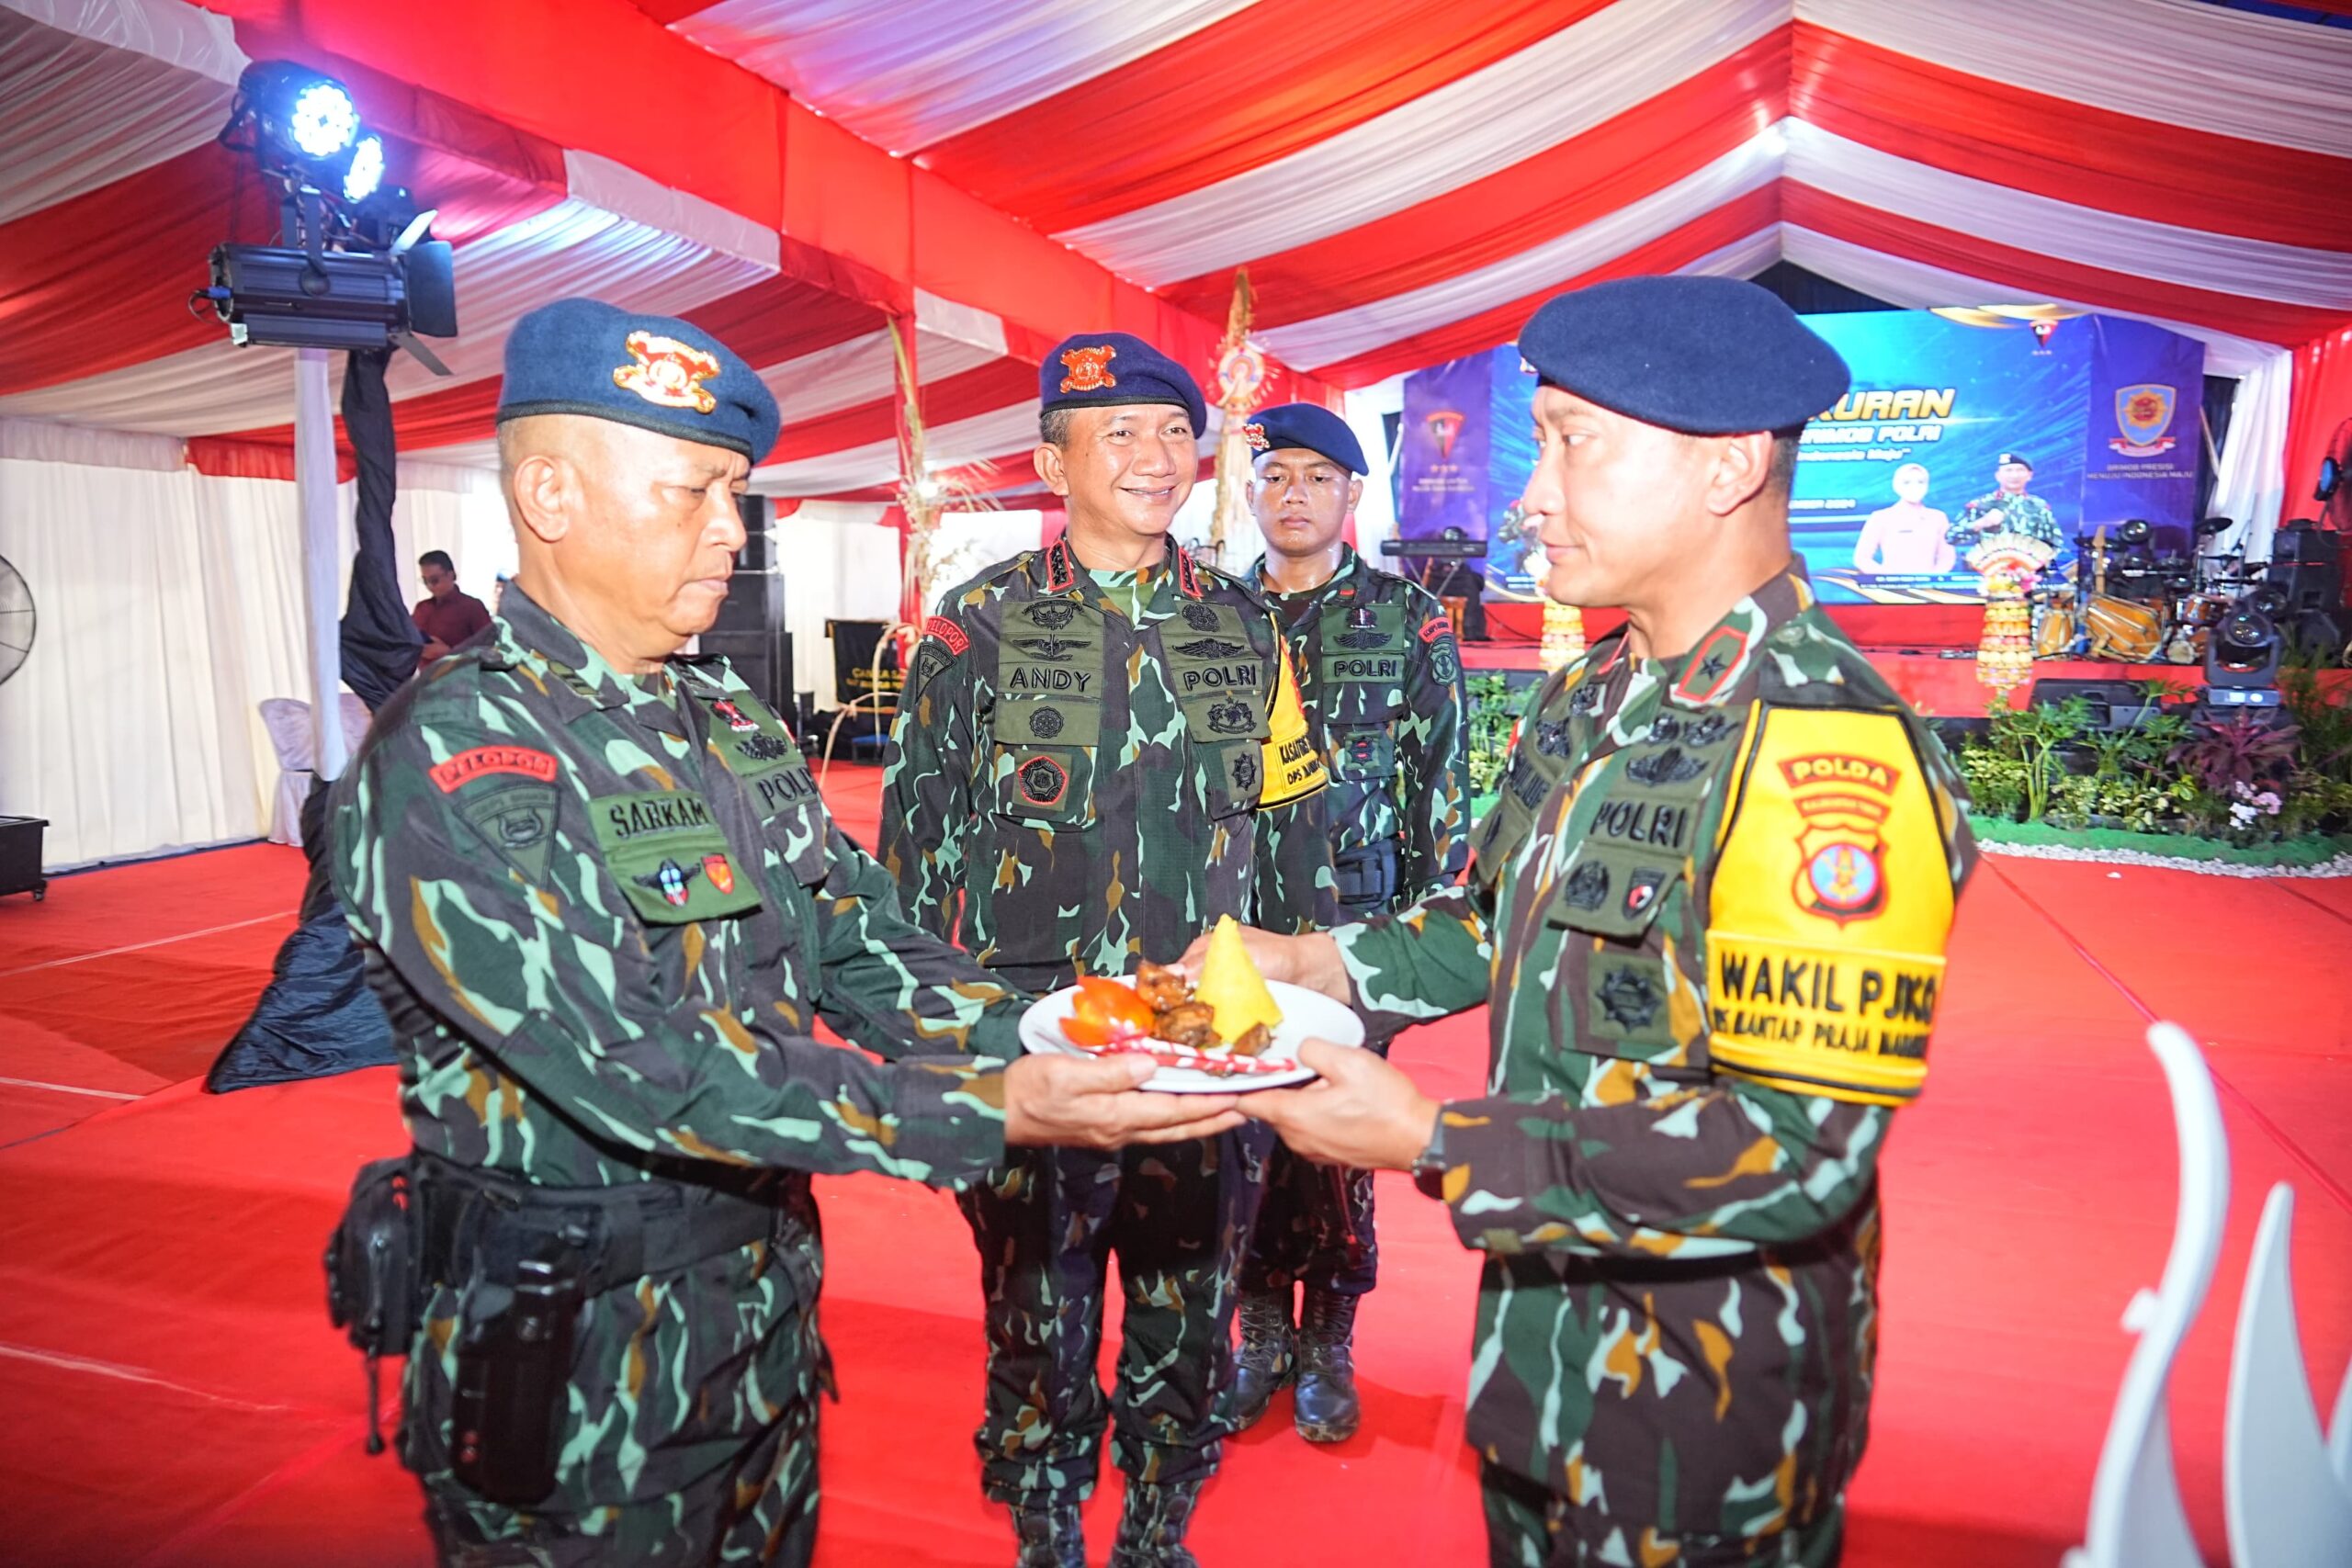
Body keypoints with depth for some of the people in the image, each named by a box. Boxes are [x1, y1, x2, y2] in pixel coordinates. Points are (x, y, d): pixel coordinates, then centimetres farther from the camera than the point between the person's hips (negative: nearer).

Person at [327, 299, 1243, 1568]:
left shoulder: (734, 727, 4)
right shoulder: (452, 758, -20)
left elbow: (867, 952, 2)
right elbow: (640, 1068, -29)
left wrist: (1049, 1051, -15)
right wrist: (991, 1115, -34)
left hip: (767, 1322, 7)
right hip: (579, 1373, -6)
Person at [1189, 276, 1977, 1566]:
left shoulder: (1830, 756, -26)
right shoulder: (1587, 701, 2)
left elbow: (1799, 1154, -29)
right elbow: (1493, 926, 14)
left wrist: (1434, 1145, -28)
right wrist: (1314, 965, -3)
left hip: (1706, 1403, -7)